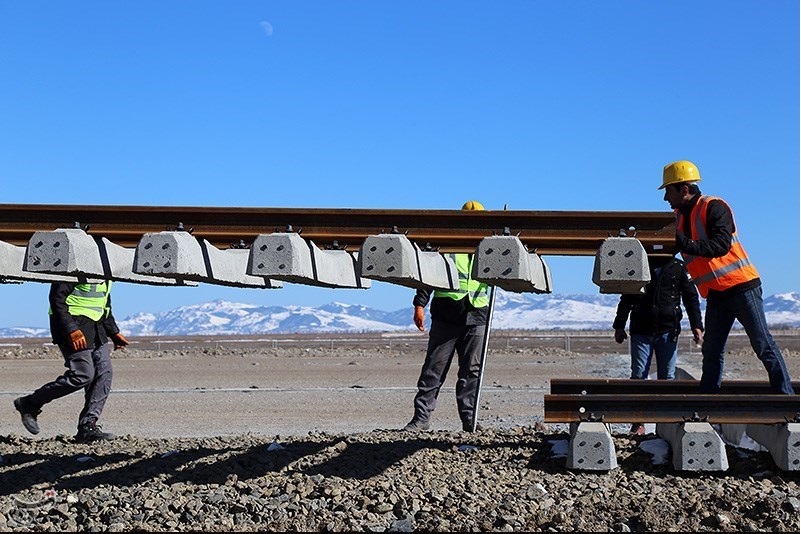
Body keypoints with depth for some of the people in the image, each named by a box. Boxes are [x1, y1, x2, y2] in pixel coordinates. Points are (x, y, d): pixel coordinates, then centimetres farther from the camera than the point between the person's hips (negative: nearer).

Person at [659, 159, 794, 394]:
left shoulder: (714, 207, -14)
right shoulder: (681, 217, 10)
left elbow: (721, 245, -27)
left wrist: (685, 243, -36)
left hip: (741, 286, -8)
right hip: (715, 294, 8)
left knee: (763, 346, -4)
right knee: (711, 352, 7)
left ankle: (785, 395, 0)